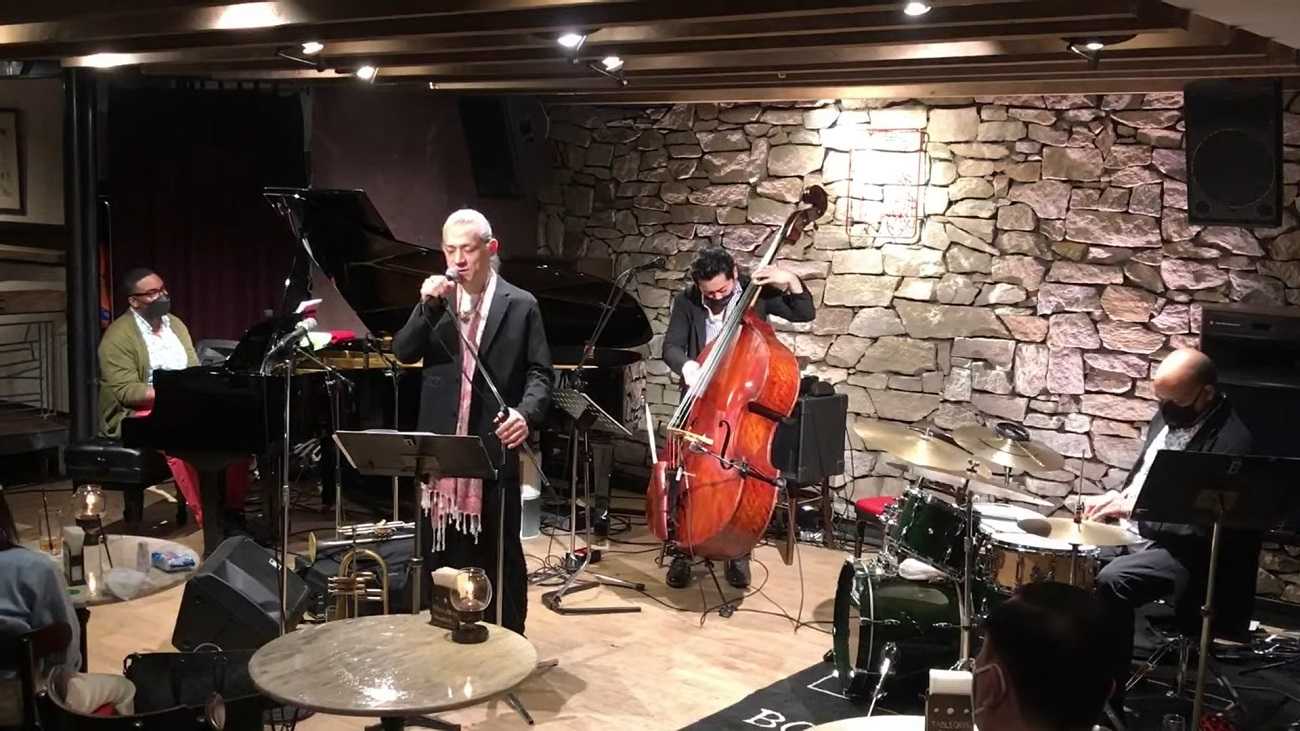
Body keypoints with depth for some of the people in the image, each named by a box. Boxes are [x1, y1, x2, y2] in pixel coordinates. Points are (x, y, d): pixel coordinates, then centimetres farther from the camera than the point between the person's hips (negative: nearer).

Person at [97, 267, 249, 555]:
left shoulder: (175, 324, 13)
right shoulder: (118, 337, -9)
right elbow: (126, 391, -17)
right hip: (138, 414, -6)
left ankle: (233, 510, -11)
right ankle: (209, 523, -34)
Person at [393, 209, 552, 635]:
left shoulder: (520, 305, 0)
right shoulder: (436, 300, 10)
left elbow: (539, 372, -3)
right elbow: (403, 352, -2)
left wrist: (526, 413, -23)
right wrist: (428, 306, -16)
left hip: (494, 449, -3)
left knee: (500, 552, 7)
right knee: (441, 550, 12)